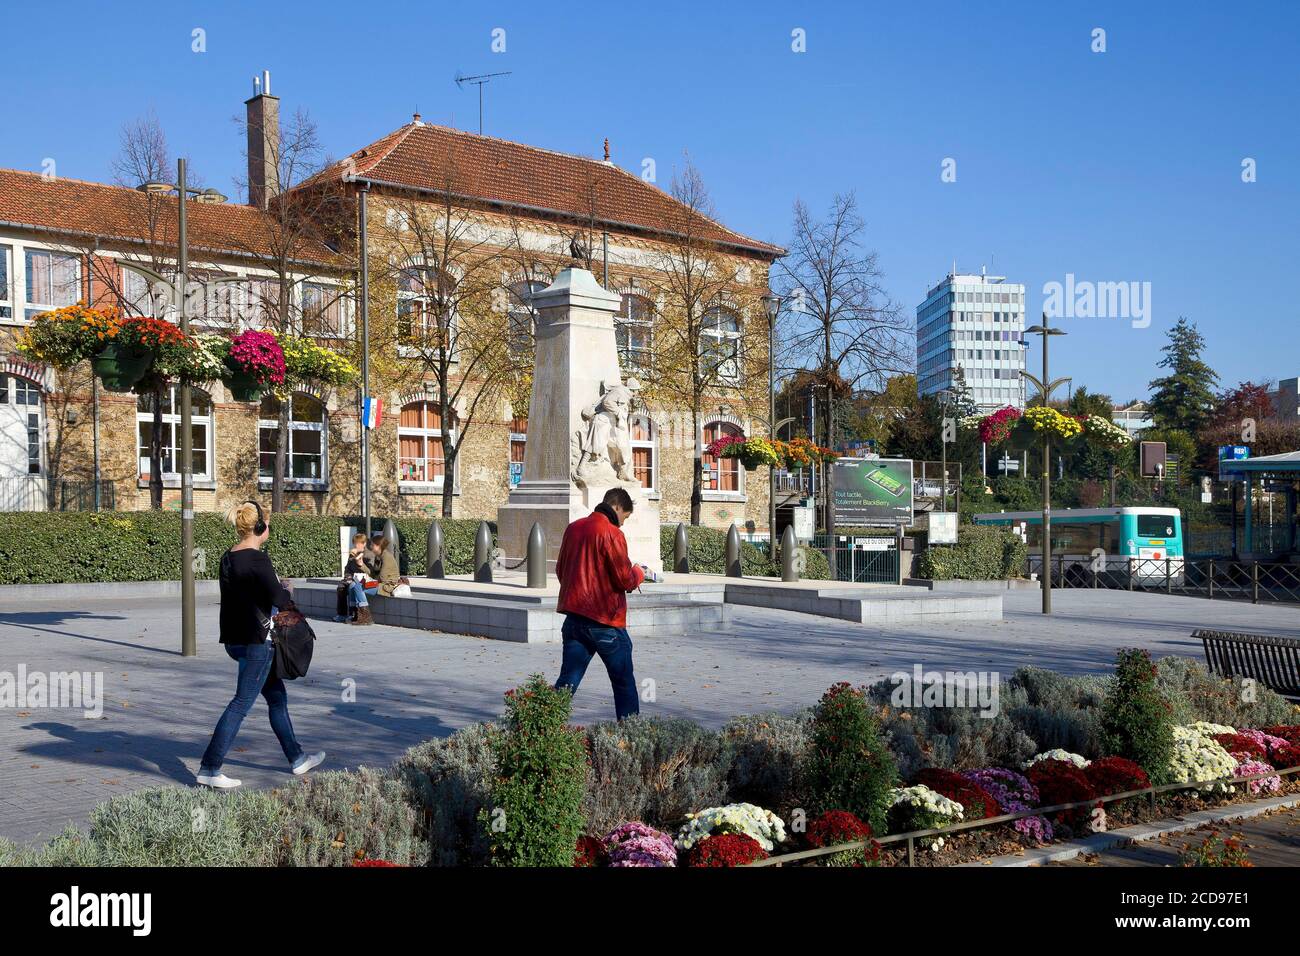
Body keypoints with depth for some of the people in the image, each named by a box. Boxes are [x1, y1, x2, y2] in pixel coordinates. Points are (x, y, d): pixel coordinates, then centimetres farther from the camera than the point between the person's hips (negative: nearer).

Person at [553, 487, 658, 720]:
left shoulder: (573, 528, 9)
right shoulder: (611, 534, -14)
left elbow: (560, 571, 18)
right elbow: (625, 580, -15)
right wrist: (640, 573, 5)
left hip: (574, 617, 6)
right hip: (605, 620, -6)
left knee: (568, 679, 7)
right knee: (624, 681, 9)